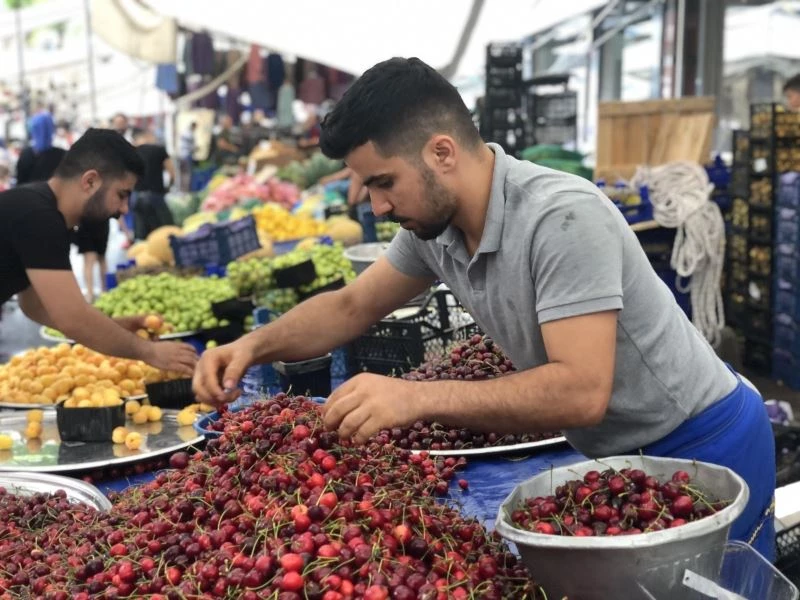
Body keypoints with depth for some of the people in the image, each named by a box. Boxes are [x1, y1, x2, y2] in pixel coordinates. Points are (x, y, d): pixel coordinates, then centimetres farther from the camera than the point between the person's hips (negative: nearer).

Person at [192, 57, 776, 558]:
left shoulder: (560, 218, -31)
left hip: (703, 447, -7)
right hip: (617, 453, 7)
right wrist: (255, 345, -12)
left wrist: (417, 398, -42)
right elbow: (349, 308, 5)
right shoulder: (433, 227, -7)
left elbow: (582, 391, -37)